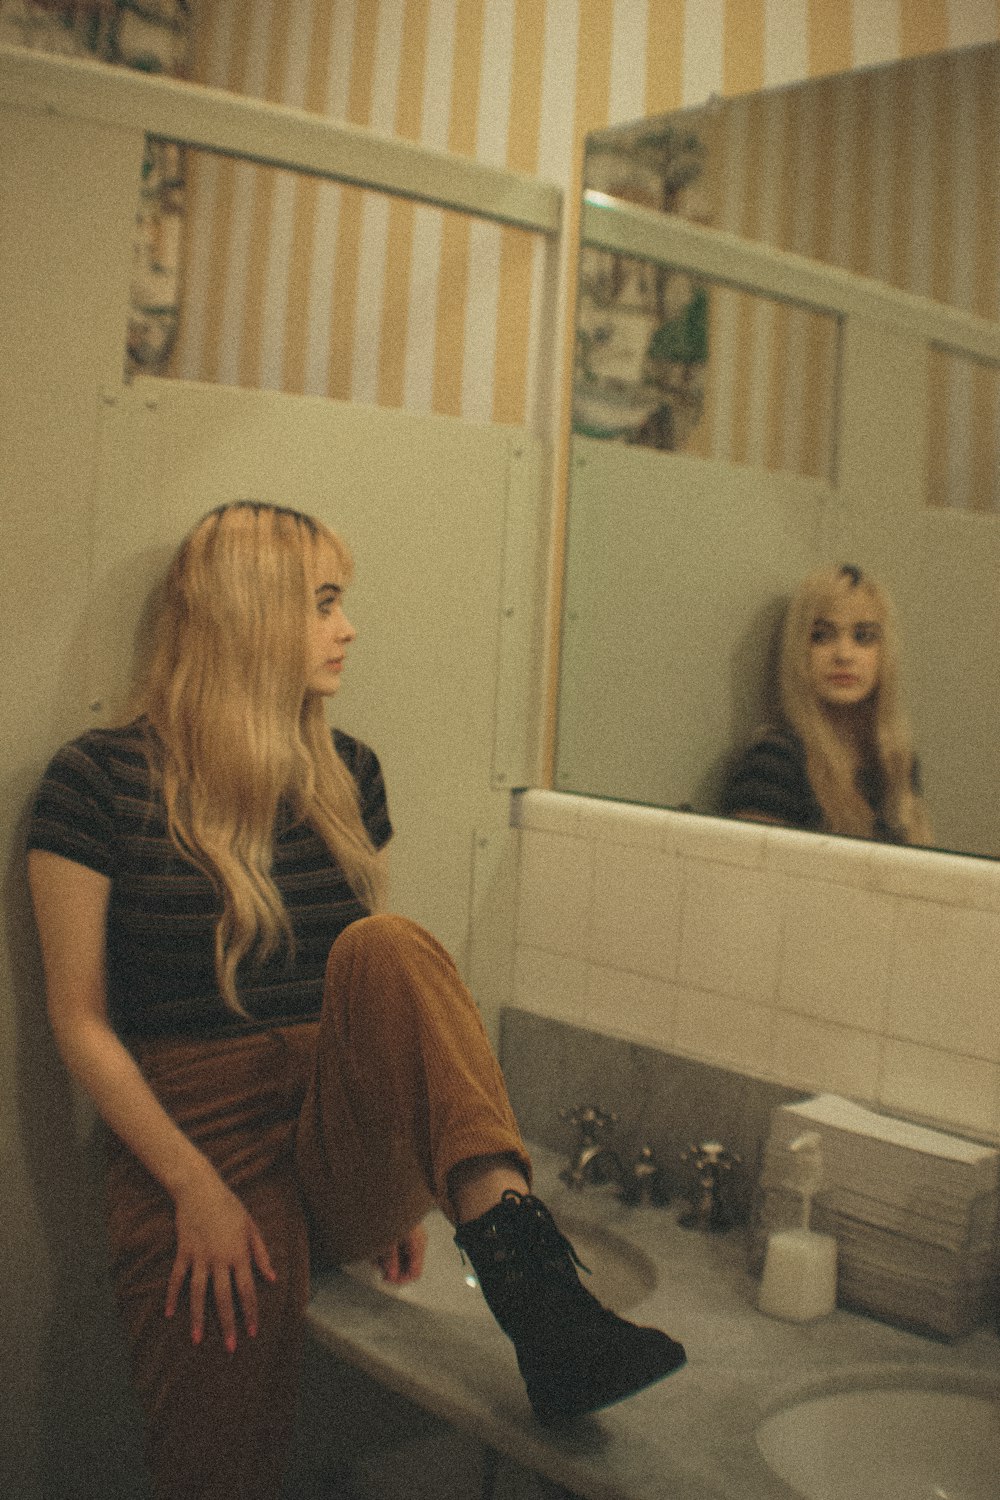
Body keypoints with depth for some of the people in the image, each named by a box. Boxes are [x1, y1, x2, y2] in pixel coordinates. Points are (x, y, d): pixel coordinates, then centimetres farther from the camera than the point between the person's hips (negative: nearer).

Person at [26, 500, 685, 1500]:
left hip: (351, 1153, 3)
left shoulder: (347, 773, 12)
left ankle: (533, 1292, -37)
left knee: (386, 948, -27)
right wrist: (197, 1187, -13)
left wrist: (405, 1185, 7)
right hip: (200, 1147, -2)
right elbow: (80, 1020, -4)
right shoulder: (102, 780, -3)